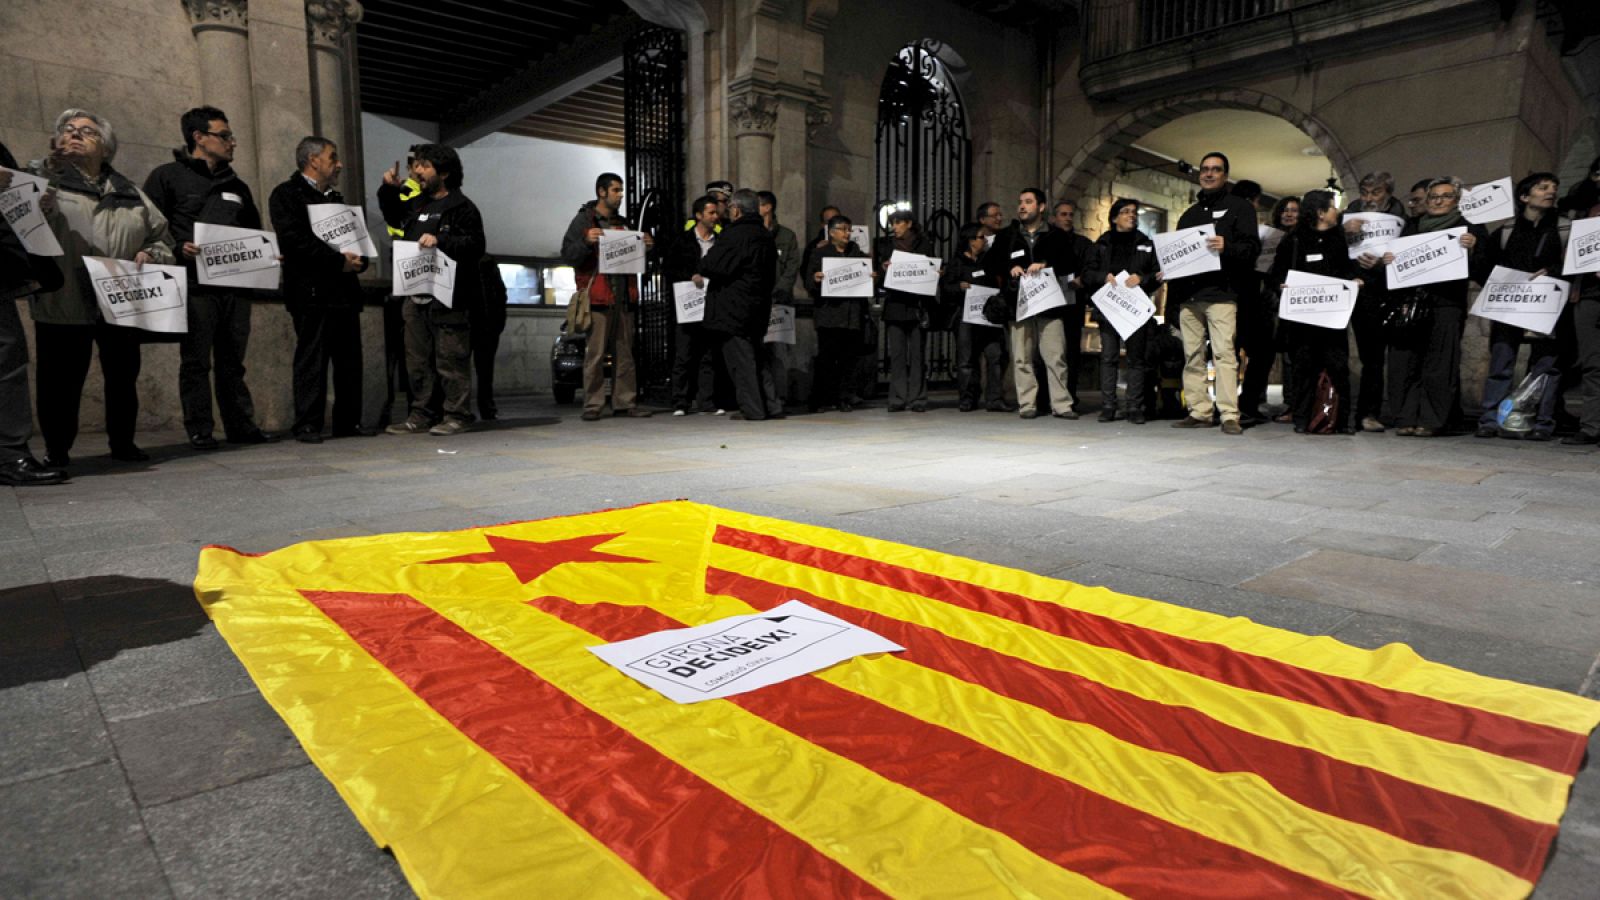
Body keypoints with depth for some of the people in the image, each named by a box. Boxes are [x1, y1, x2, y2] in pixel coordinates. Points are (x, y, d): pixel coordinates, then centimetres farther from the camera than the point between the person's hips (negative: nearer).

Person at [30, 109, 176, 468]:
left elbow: (161, 235, 21)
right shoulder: (43, 180, 5)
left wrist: (151, 254, 0)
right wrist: (37, 212, -27)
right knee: (61, 380, 0)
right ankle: (57, 450, 12)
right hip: (64, 303, -3)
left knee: (124, 376, 10)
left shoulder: (129, 192, 16)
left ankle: (123, 442, 23)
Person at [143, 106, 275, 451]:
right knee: (196, 360, 0)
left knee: (232, 360, 9)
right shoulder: (168, 177, 3)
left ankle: (241, 424, 14)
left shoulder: (236, 185, 21)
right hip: (194, 284, -5)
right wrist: (178, 248, -18)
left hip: (236, 285, 5)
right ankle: (199, 430, 5)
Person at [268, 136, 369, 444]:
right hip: (312, 291, -7)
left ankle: (349, 421, 13)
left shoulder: (335, 198, 25)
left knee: (350, 359, 6)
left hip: (345, 291, 7)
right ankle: (307, 424, -1)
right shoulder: (287, 194, 0)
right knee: (311, 358, -6)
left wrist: (358, 260, 0)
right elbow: (296, 239, -14)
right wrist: (339, 260, -15)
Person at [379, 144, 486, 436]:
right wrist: (389, 190, 22)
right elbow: (394, 218, 37)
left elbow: (475, 247, -16)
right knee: (418, 361, 11)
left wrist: (440, 241, -25)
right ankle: (422, 415, 18)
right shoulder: (417, 204, 18)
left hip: (449, 299, -8)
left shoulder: (462, 207, -5)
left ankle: (456, 416, 2)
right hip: (417, 297, 8)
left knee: (451, 361, -5)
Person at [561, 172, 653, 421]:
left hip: (624, 296, 6)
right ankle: (593, 405, -4)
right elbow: (567, 255, -3)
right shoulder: (583, 220, 5)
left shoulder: (622, 223, 22)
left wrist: (645, 246, 10)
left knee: (625, 353, 4)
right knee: (595, 353, -7)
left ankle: (625, 402, 8)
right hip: (597, 297, -5)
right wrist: (586, 241, -21)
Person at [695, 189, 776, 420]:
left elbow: (715, 264, -21)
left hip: (733, 309, -9)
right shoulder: (766, 236, 14)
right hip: (757, 308, 9)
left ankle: (752, 409, -6)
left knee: (739, 358, -5)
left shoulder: (734, 233, -13)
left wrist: (701, 274, 1)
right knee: (748, 357, 16)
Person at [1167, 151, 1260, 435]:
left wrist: (1227, 247, -22)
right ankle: (1199, 412, 7)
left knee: (1224, 352, -13)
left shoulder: (1239, 207, 9)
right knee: (1192, 355, 3)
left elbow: (1253, 247, -1)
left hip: (1221, 293, -6)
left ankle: (1230, 416, -14)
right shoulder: (1189, 214, 26)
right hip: (1188, 294, 6)